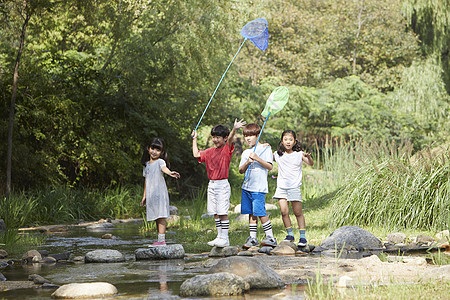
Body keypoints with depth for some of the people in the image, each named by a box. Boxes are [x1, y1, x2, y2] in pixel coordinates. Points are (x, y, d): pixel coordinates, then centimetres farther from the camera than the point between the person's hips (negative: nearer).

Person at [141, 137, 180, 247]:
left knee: (160, 216, -12)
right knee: (156, 217, 8)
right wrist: (144, 196, 26)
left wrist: (170, 173, -49)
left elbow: (164, 168, -26)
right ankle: (159, 240, 12)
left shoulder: (160, 162, -3)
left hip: (160, 193, -7)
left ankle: (162, 240, -16)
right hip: (151, 194, 7)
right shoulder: (146, 164, 18)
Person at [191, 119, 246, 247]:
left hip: (222, 185, -6)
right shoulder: (210, 151, 13)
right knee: (216, 213, 9)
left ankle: (225, 238, -3)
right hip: (211, 185, 6)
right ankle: (219, 236, 16)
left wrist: (234, 129, -41)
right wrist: (194, 139, 22)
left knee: (223, 212, -7)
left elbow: (230, 139, -22)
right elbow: (196, 154, 16)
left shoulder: (227, 149, -5)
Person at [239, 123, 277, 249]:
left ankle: (270, 237, -8)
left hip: (259, 188, -6)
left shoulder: (265, 149, 1)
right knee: (251, 213, 6)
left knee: (260, 213, -13)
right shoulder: (246, 153, 17)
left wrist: (257, 158, -18)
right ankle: (252, 238, 10)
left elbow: (270, 166, -7)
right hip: (247, 186, 6)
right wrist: (248, 162, -7)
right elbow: (241, 170, 11)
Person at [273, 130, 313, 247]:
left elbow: (311, 164, -12)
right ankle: (290, 234, 11)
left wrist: (308, 157, -34)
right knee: (284, 212, -4)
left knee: (298, 213, 0)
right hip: (281, 187, 3)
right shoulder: (278, 154, 6)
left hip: (294, 187, -3)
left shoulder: (299, 154, -3)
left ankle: (303, 237, 6)